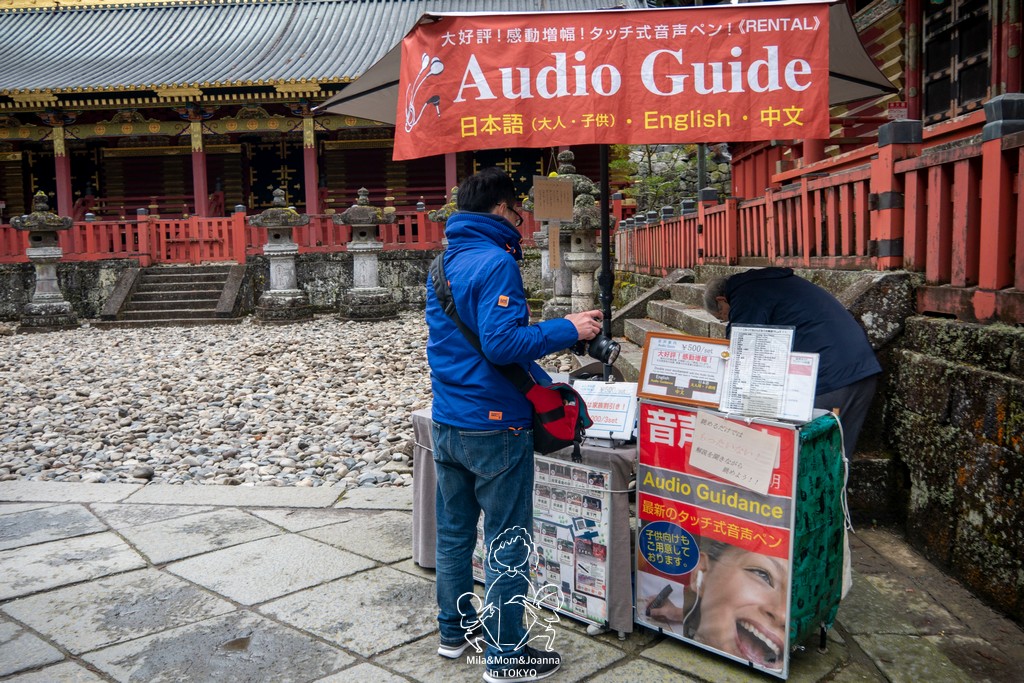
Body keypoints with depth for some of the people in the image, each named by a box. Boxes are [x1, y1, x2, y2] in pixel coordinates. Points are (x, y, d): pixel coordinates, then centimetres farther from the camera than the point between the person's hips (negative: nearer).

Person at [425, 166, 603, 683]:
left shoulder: (443, 264, 11)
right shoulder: (495, 262, -16)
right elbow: (502, 343, -25)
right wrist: (568, 330, -16)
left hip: (446, 424, 9)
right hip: (494, 427, -8)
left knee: (453, 534, 18)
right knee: (506, 543, 4)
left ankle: (454, 630, 34)